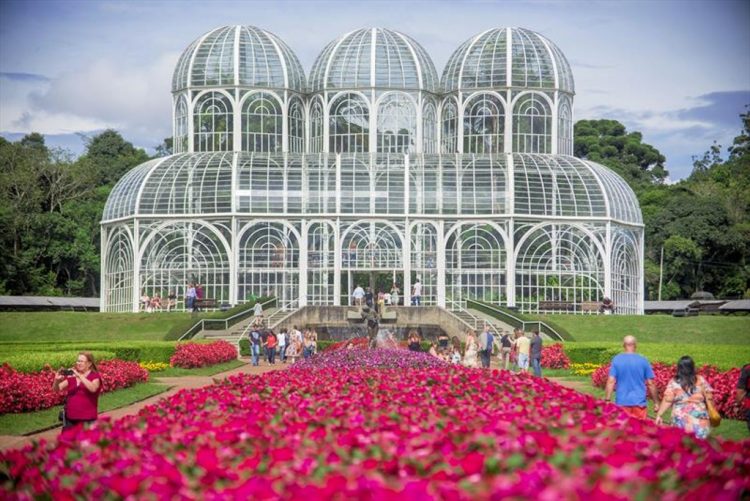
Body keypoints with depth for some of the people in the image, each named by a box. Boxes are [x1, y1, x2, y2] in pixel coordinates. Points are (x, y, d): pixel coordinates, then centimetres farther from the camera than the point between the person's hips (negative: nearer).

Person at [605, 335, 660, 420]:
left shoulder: (616, 360, -1)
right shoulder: (643, 361, 0)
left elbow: (611, 382, -7)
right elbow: (650, 384, 1)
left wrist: (607, 400, -6)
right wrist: (656, 402, 10)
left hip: (622, 403, 0)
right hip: (639, 402, 0)